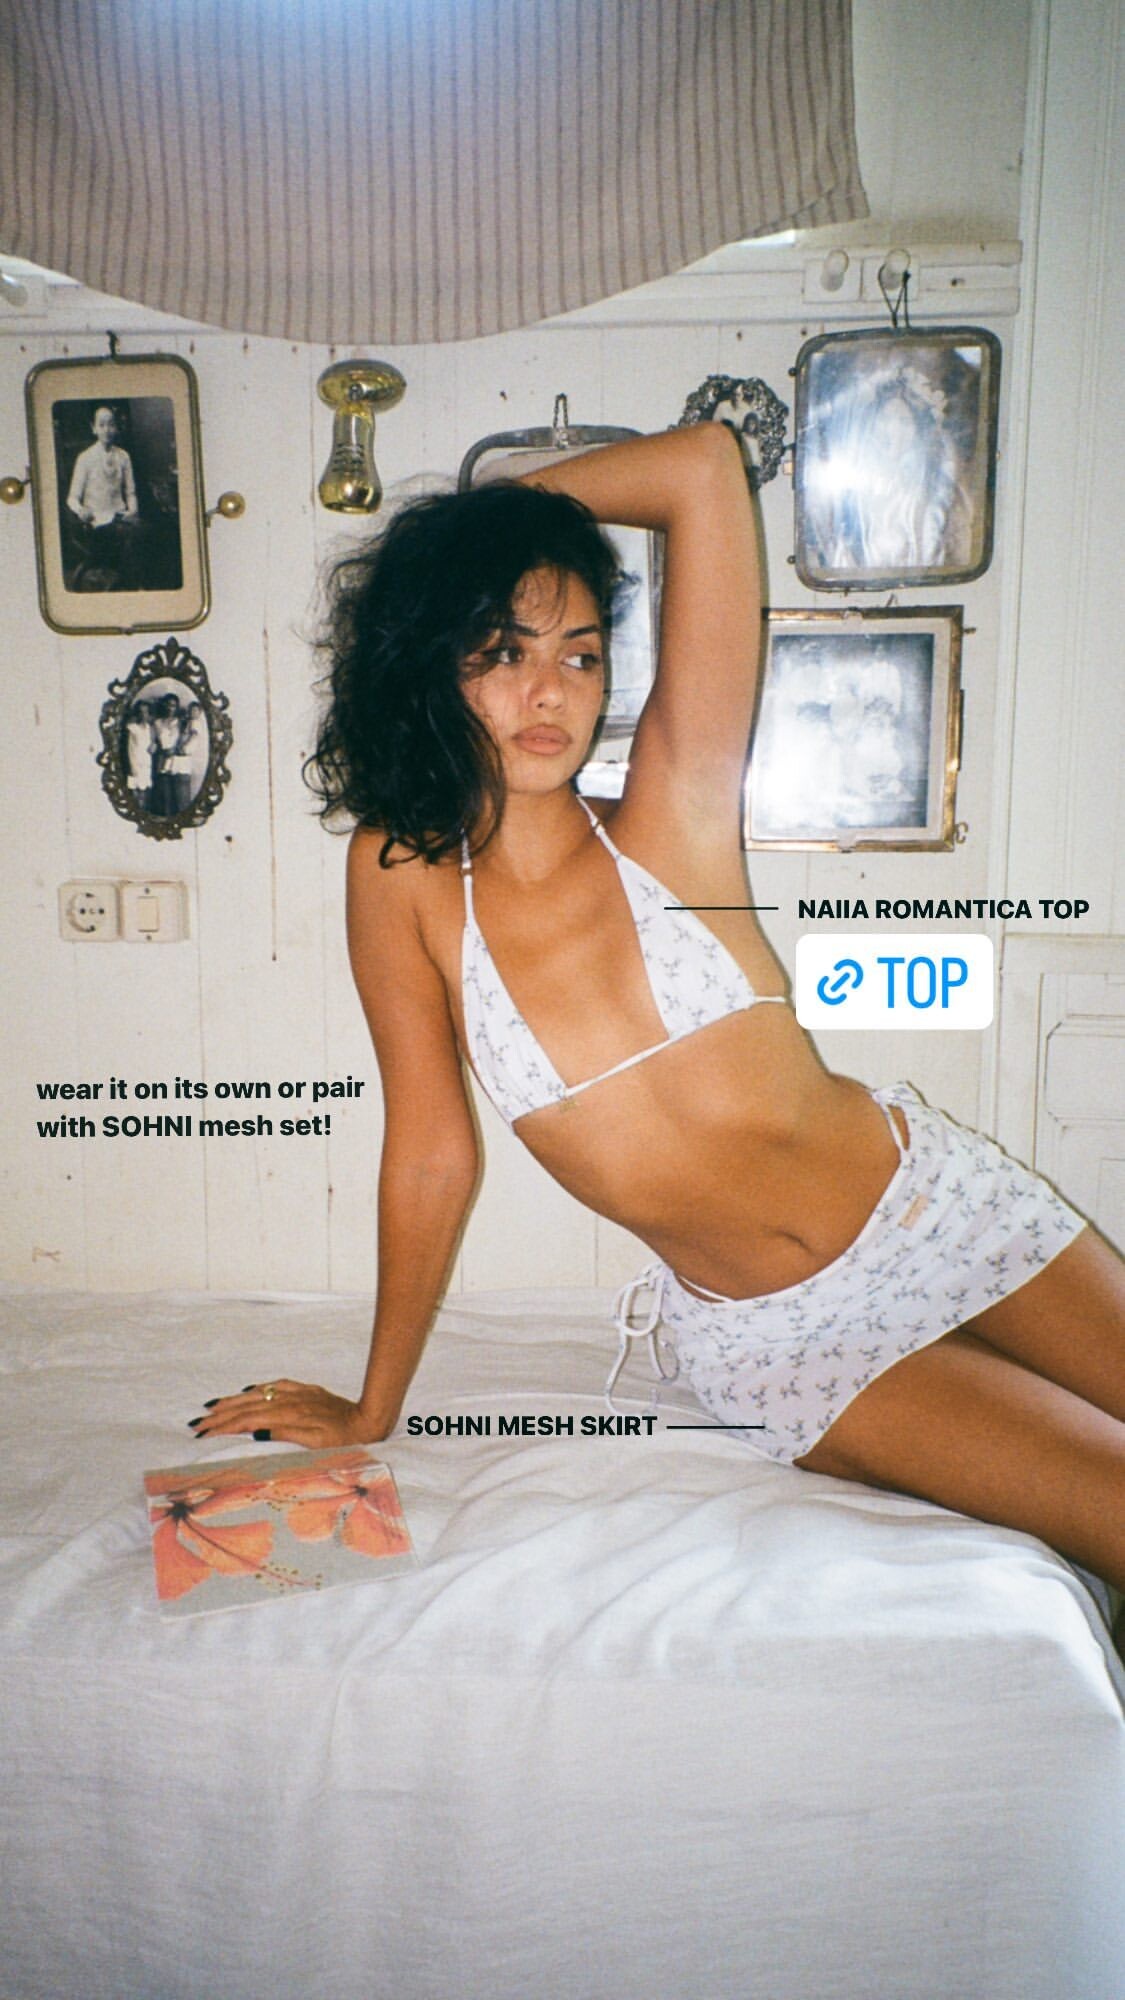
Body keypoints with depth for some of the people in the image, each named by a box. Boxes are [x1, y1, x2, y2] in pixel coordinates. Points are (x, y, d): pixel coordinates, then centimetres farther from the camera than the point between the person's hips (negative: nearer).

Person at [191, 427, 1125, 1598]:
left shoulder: (672, 819, -11)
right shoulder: (403, 877, -11)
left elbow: (703, 464, -14)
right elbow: (431, 1160, -2)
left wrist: (484, 509, -2)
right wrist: (373, 1410, 5)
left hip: (942, 1210, 1)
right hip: (772, 1343, -1)